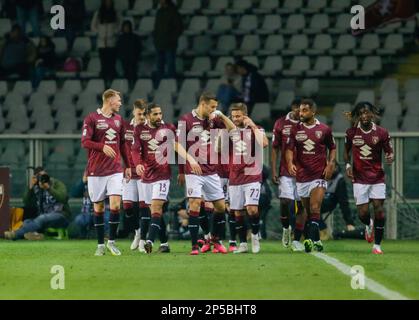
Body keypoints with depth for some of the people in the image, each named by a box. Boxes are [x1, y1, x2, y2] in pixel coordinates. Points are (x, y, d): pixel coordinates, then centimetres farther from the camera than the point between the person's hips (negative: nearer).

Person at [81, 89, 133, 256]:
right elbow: (85, 142, -11)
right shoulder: (91, 118, -4)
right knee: (98, 207, 3)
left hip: (115, 170, 3)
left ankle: (112, 241, 3)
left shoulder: (118, 119, 13)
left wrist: (128, 165, 16)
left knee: (115, 204, -10)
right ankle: (100, 244, 12)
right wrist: (102, 146, -26)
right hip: (96, 170, -3)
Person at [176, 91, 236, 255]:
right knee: (195, 204, -14)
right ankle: (194, 246, -11)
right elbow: (177, 144, -8)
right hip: (194, 172, -5)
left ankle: (216, 239, 26)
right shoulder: (186, 119, -6)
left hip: (211, 172, 6)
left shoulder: (212, 119, 9)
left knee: (221, 206, 7)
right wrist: (190, 159, -20)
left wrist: (221, 115, -3)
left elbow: (232, 129, 12)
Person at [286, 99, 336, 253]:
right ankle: (316, 241, 17)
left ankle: (311, 240, -22)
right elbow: (289, 149, 1)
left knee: (315, 209, -16)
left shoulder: (324, 130, 2)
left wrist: (330, 164, -3)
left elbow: (332, 148, 12)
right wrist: (290, 163, -18)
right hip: (301, 175, 3)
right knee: (308, 211, 9)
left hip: (319, 175, -3)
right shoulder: (295, 129, 5)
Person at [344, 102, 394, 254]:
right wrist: (348, 165, -3)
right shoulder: (351, 132, 0)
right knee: (363, 213, -6)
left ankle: (377, 245, 2)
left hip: (377, 178, 0)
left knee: (379, 210, -8)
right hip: (359, 178, 0)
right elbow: (346, 151, 14)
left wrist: (390, 157, -20)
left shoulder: (382, 133, -3)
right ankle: (369, 225, 32)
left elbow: (389, 152, 3)